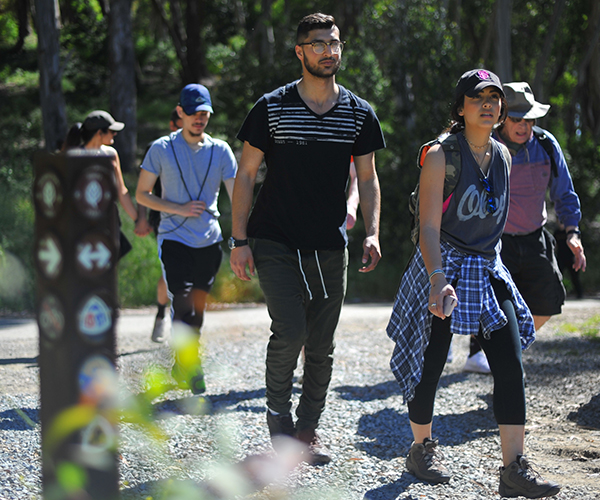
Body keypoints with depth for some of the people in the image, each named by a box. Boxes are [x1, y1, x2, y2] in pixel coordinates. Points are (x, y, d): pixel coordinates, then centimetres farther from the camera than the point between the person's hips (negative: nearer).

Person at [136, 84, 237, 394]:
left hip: (210, 242, 3)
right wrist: (179, 209, -11)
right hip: (174, 238, -3)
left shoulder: (220, 151, 4)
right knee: (184, 310, -15)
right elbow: (142, 194, 3)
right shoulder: (162, 149, -1)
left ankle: (180, 368, 24)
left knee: (198, 311, 10)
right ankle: (191, 368, -8)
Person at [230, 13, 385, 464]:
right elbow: (246, 175, 0)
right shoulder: (272, 108, -3)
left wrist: (372, 234, -4)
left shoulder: (359, 114, 5)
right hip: (275, 243, -3)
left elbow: (368, 178, 10)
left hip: (330, 248, 3)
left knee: (321, 347, 6)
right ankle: (278, 409, 7)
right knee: (290, 331, -18)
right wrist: (239, 240, -6)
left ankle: (308, 429, 21)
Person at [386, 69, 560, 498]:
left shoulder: (502, 156, 7)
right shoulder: (441, 156, -12)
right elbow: (429, 228, -19)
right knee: (430, 364, 2)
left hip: (488, 269, 5)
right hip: (443, 271, -5)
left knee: (510, 364, -7)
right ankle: (422, 447, 26)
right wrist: (438, 281, -32)